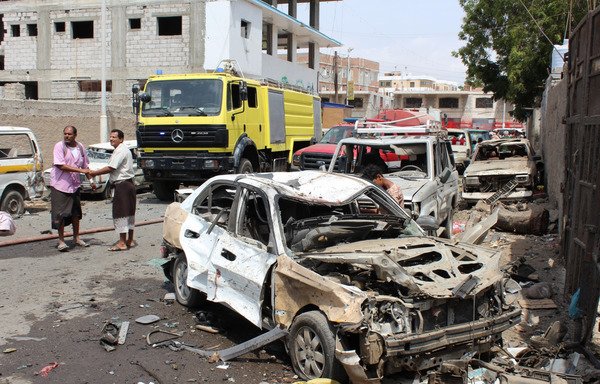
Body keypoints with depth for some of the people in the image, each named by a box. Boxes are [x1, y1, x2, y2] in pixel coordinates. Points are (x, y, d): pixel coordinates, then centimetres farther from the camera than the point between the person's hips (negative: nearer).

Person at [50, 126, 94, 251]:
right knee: (61, 214, -5)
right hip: (60, 184, -5)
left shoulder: (80, 147, 6)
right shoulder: (59, 146, -11)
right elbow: (60, 165, -21)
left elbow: (85, 166, 17)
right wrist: (80, 170, -24)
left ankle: (76, 237, 28)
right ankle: (61, 240, 4)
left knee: (76, 212, 14)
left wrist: (91, 180, 11)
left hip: (75, 184, 6)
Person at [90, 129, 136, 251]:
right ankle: (129, 240, 21)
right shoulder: (123, 150, 18)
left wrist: (94, 173, -13)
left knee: (120, 213, -7)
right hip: (129, 184, 11)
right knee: (129, 212, 13)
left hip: (122, 185, -11)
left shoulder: (121, 151, -15)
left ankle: (122, 243, -4)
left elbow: (110, 168, -20)